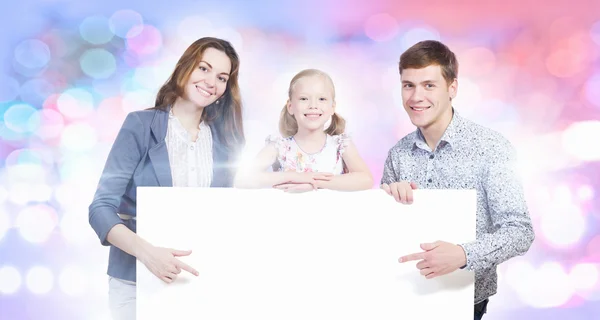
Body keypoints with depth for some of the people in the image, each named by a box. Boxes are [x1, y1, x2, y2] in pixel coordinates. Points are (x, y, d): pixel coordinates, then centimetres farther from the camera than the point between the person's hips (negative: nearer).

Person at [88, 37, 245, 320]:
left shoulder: (225, 140, 2)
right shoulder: (140, 125, -8)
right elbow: (102, 207, -13)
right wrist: (147, 252, -29)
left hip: (203, 280, 3)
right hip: (137, 279, -3)